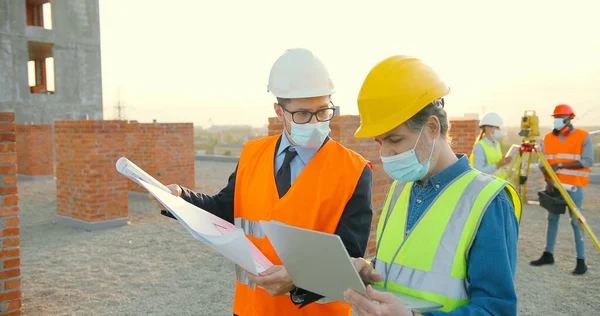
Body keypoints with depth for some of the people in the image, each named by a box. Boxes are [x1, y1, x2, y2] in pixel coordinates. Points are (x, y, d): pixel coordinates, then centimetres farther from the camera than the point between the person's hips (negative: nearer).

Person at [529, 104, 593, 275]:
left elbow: (587, 161, -12)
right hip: (554, 185, 5)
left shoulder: (583, 136, -5)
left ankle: (581, 261, 3)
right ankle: (548, 254, 20)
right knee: (552, 219, 11)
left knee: (576, 221, -4)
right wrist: (548, 178, -13)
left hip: (573, 186, -4)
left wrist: (561, 165, -17)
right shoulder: (548, 138, 7)